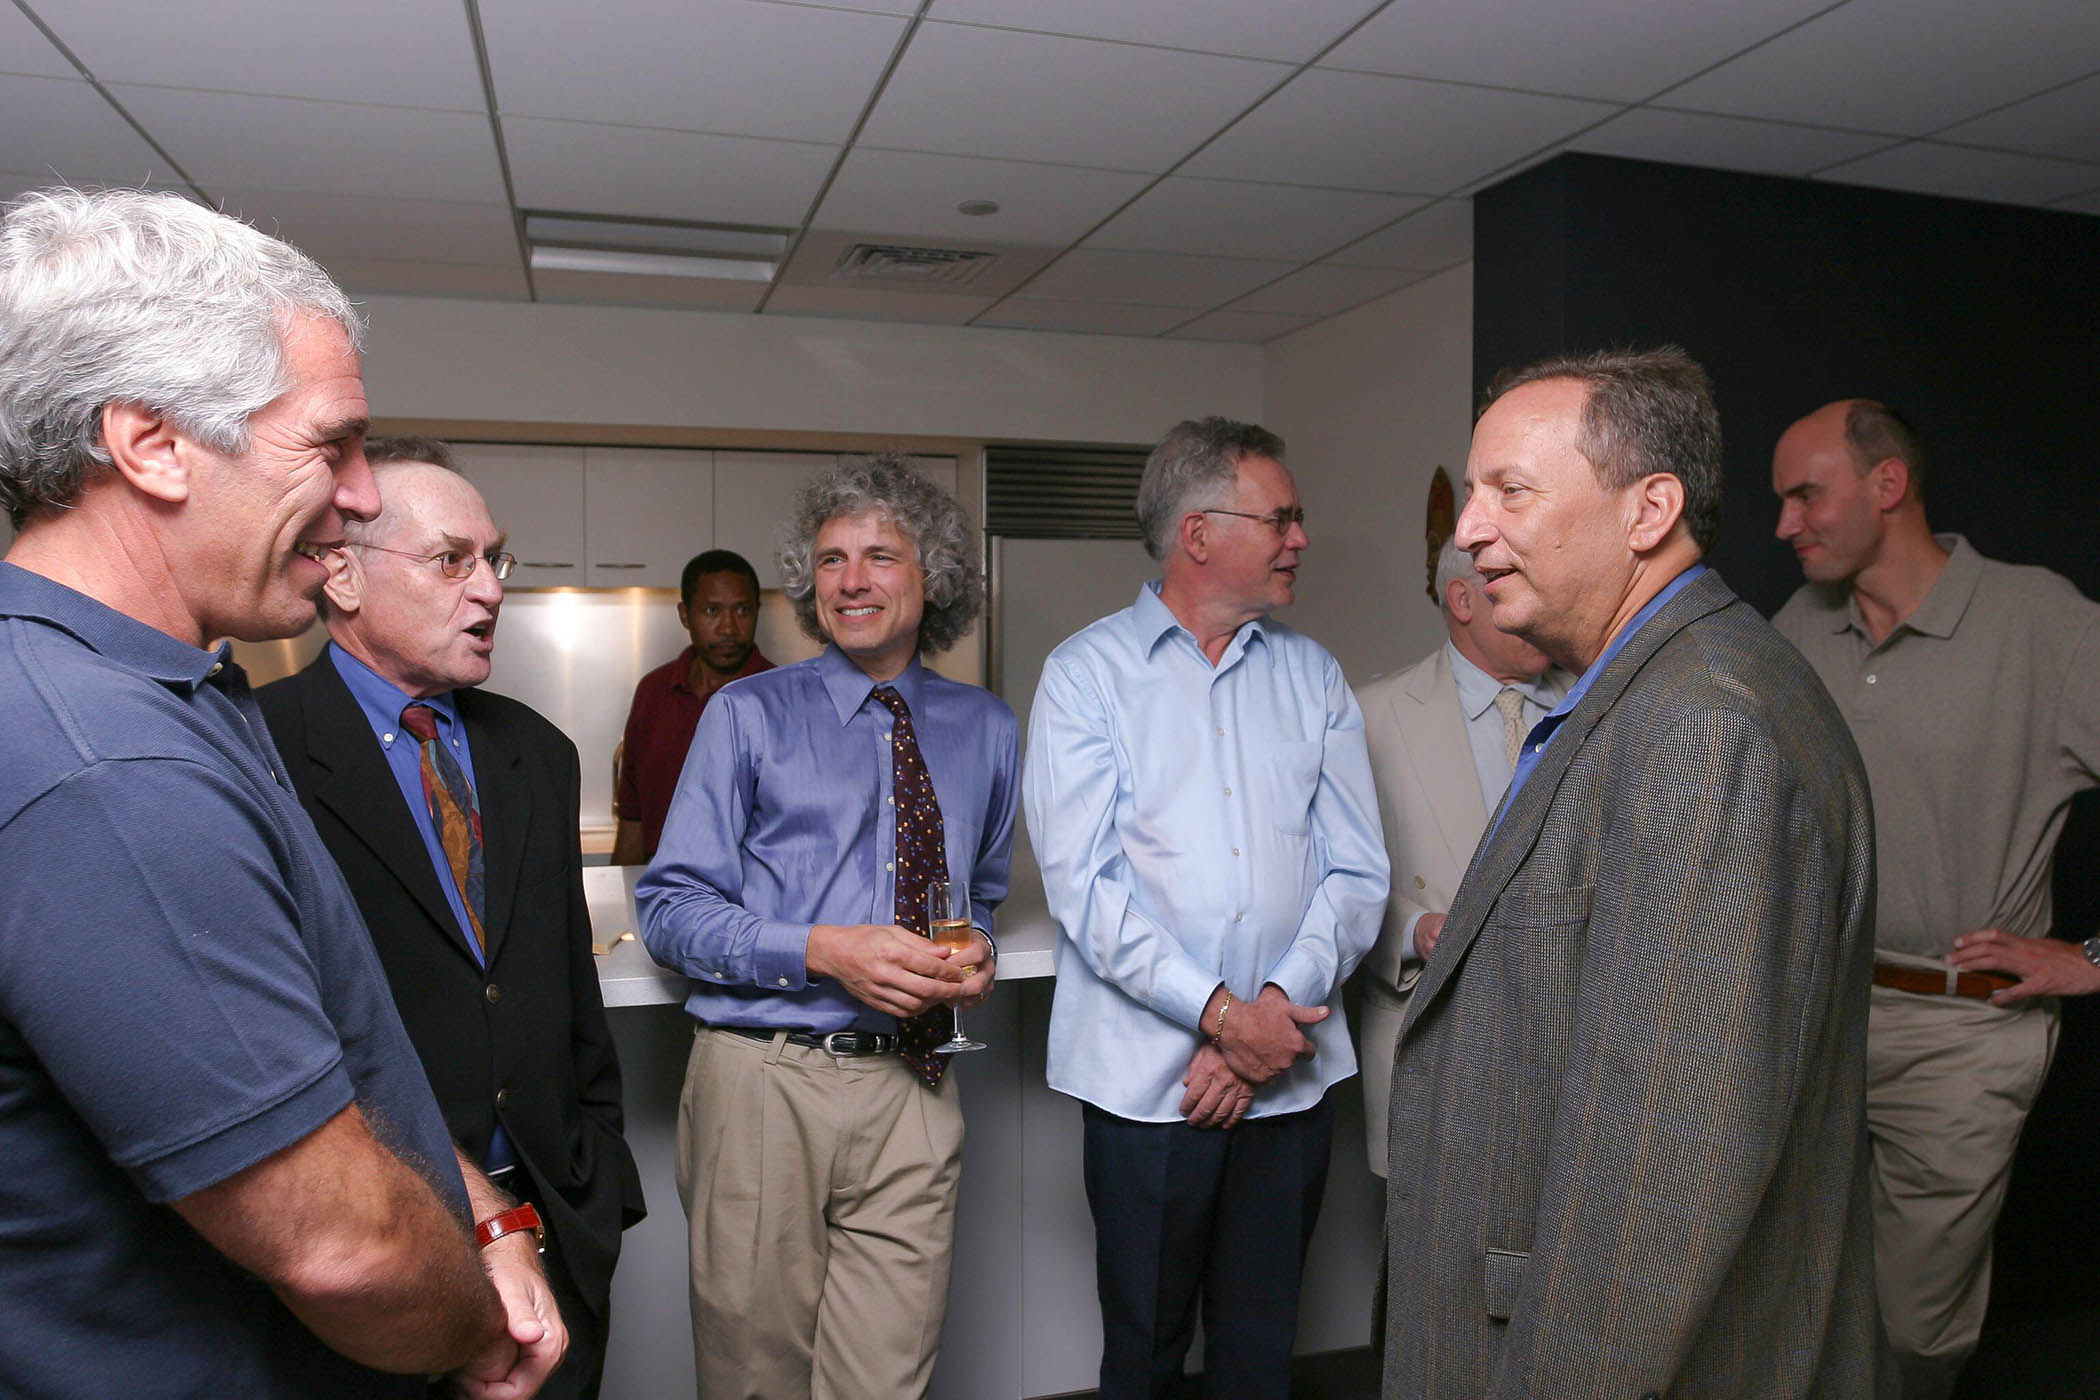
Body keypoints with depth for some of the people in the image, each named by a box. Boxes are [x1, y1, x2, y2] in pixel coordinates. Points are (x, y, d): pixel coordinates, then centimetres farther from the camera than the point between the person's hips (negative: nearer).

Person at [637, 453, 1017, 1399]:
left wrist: (977, 951, -1)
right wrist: (822, 951, -17)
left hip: (912, 1088, 2)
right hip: (763, 1080, -2)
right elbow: (669, 910, -3)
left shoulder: (986, 730, 11)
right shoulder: (748, 716, 1)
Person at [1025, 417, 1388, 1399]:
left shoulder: (1314, 677, 8)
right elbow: (1084, 884, -11)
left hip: (1291, 1076, 3)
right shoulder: (1087, 673, -3)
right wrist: (1220, 1013, -16)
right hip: (1146, 1077, -3)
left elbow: (1356, 872, 3)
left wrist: (1279, 1008, -11)